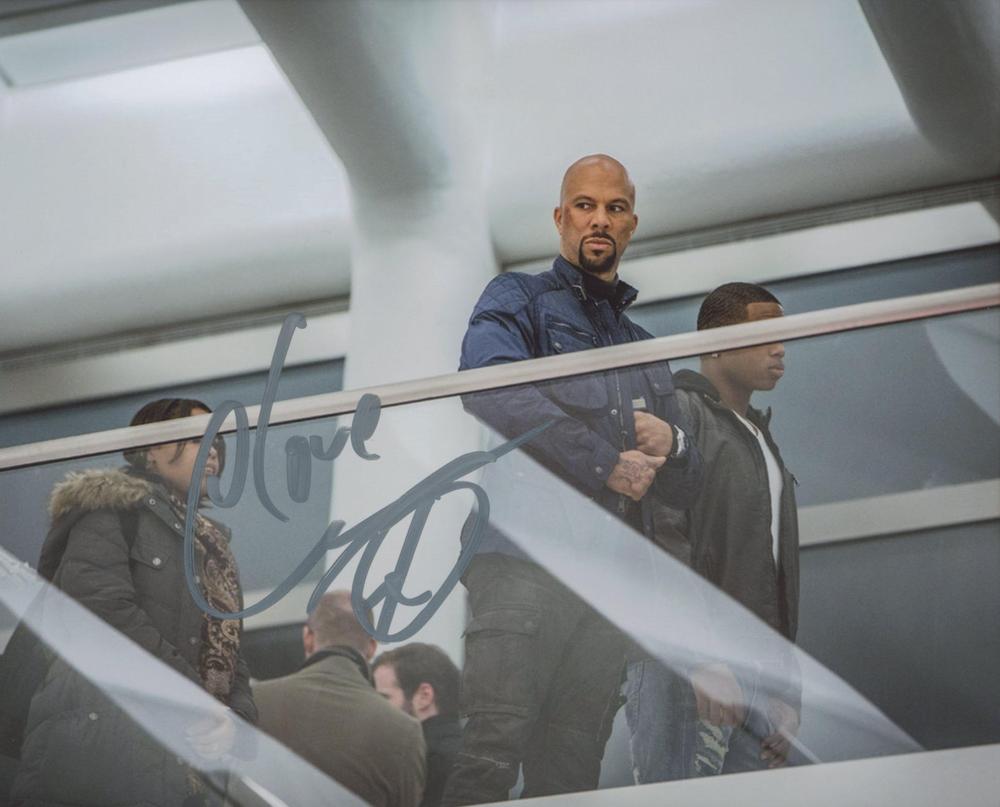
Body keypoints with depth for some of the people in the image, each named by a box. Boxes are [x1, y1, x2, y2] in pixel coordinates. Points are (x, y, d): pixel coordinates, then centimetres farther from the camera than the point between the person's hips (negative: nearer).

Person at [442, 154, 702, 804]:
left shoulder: (647, 350, 30)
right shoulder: (519, 300, 12)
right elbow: (490, 386, -11)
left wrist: (671, 445, 3)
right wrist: (606, 463, -9)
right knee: (495, 749, -20)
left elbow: (687, 486, 29)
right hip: (525, 552, -6)